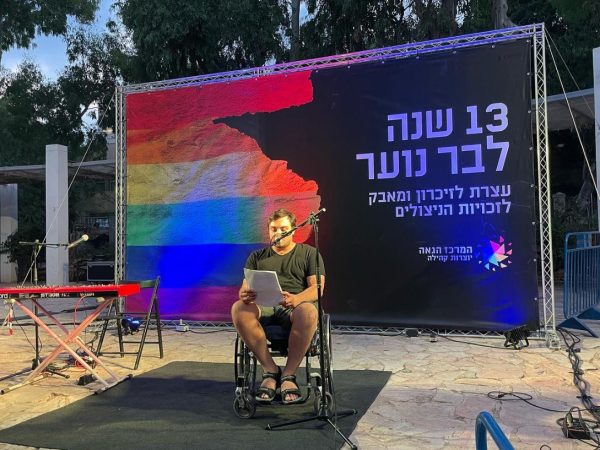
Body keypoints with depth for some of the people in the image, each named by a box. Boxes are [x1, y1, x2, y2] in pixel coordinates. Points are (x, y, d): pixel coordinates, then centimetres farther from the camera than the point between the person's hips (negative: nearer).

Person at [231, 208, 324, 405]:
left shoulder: (309, 253, 15)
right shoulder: (257, 257, 23)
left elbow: (317, 288, 1)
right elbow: (245, 288, 11)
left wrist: (296, 299, -23)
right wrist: (244, 295, -17)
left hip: (295, 307, -2)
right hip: (263, 307, 2)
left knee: (309, 312, -39)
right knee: (238, 309, -32)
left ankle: (288, 374, -23)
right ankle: (270, 370, -22)